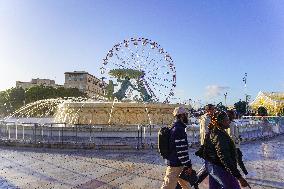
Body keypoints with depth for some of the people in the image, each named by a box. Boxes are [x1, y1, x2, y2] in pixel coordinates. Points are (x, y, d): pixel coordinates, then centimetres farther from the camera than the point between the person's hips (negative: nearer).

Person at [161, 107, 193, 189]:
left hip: (178, 164, 10)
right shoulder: (179, 129, -20)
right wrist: (188, 165, -15)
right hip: (175, 165, -10)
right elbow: (181, 150, -23)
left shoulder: (175, 128, 13)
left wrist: (187, 164, 24)